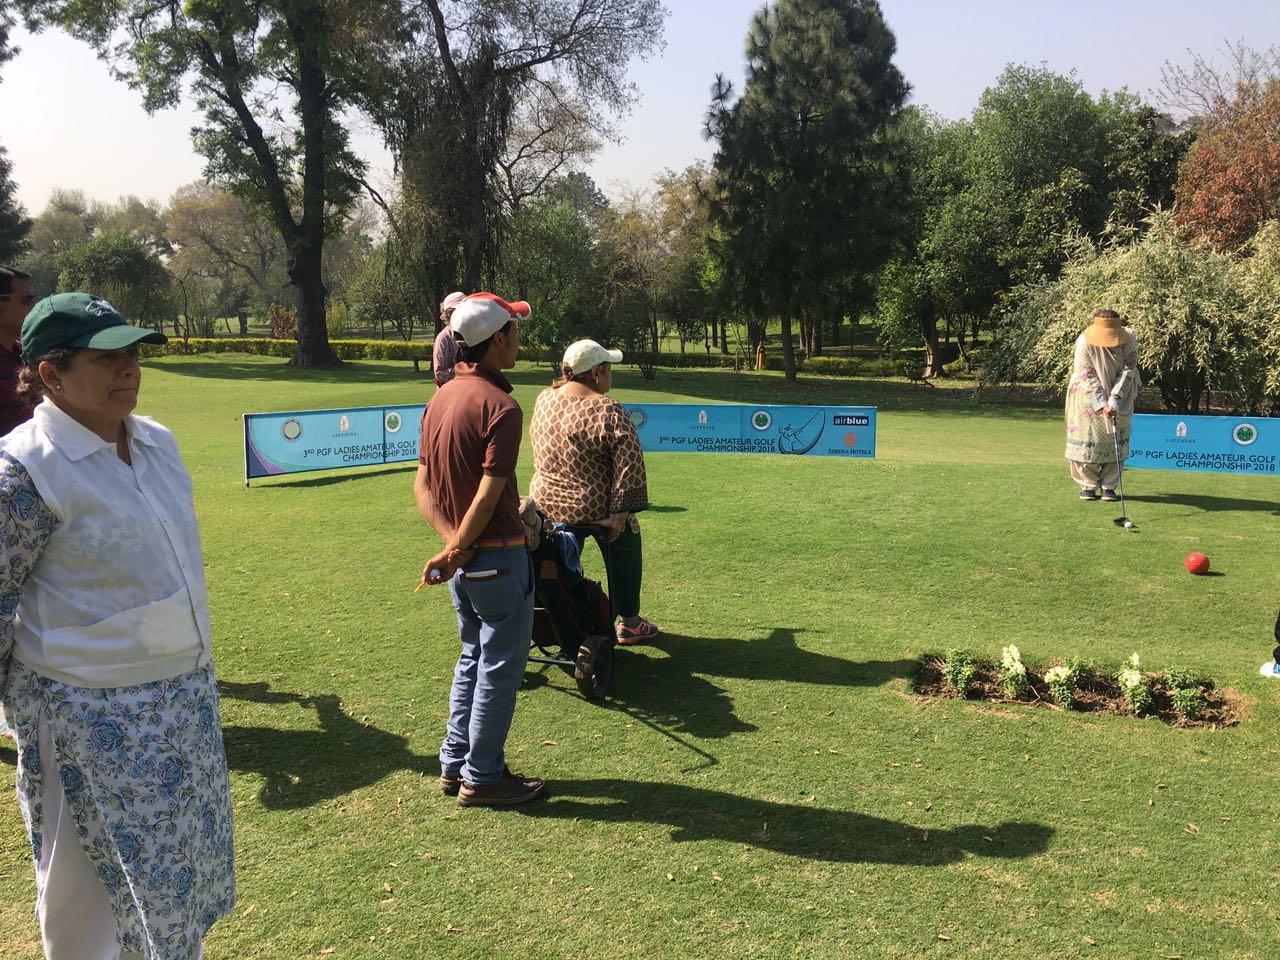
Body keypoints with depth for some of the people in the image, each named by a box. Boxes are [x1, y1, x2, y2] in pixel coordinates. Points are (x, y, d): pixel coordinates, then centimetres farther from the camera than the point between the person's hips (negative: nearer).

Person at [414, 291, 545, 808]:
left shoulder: (440, 398, 7)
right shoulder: (500, 407, -20)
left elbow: (423, 484, 4)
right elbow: (488, 496, -23)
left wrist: (450, 539, -4)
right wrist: (456, 551, -12)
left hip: (463, 557, 9)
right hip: (497, 555, -8)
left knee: (473, 658, 21)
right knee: (500, 666, 5)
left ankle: (455, 765, 29)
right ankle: (482, 776, 16)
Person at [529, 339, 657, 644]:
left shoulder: (543, 399, -1)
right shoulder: (608, 411, -19)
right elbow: (630, 464, -25)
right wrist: (620, 512, -19)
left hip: (544, 504, 6)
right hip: (592, 509, -6)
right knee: (625, 547, 20)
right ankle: (629, 623, 31)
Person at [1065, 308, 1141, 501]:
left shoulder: (1129, 339, -14)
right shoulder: (1084, 343, -22)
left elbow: (1128, 369, -12)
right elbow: (1087, 377, -20)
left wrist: (1115, 397, -23)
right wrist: (1102, 404, -26)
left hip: (1118, 397, 2)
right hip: (1089, 398, -2)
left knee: (1116, 440, 0)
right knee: (1088, 441, -2)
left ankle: (1109, 485, 7)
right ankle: (1088, 485, 9)